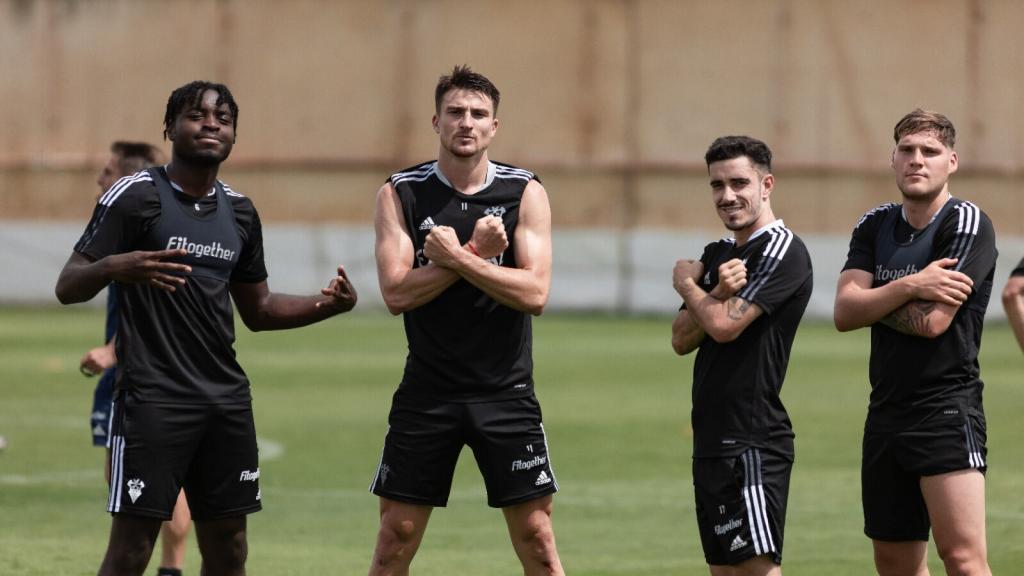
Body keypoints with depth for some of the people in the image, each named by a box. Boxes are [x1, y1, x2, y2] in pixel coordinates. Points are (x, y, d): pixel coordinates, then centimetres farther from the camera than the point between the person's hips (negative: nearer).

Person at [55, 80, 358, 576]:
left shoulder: (240, 211, 14)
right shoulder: (135, 195, -5)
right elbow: (68, 287, -8)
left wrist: (325, 305, 5)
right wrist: (113, 267, -30)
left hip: (226, 399, 6)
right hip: (152, 399, -6)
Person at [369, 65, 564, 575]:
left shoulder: (525, 194, -1)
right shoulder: (400, 194, 0)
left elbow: (534, 292, -11)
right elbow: (396, 292, -10)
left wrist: (456, 258, -17)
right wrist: (477, 253, -15)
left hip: (506, 392, 0)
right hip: (427, 393, 0)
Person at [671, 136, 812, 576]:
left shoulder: (782, 250, -9)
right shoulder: (718, 254, 17)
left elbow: (724, 325, -17)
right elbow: (682, 339, 9)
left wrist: (687, 285, 3)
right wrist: (717, 292, -9)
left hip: (752, 443, -9)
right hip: (712, 440, 9)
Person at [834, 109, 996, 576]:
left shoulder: (966, 223, -8)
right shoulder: (875, 226, 11)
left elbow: (932, 321, -16)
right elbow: (845, 313, -1)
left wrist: (872, 302, 0)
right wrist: (909, 287, -15)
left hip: (947, 411, -7)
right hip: (886, 413, 7)